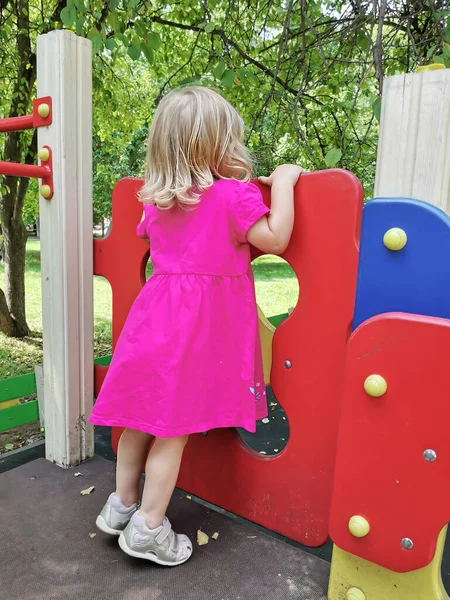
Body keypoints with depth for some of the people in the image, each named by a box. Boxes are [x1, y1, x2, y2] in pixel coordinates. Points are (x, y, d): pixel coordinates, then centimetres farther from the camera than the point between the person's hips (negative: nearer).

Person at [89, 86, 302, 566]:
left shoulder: (155, 199, 9)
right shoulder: (234, 194, -10)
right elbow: (275, 240, -10)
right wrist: (283, 183, -1)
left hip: (159, 311, 7)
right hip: (202, 323, -6)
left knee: (143, 415, 17)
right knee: (175, 427, 4)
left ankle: (122, 505, 34)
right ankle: (148, 528, 18)